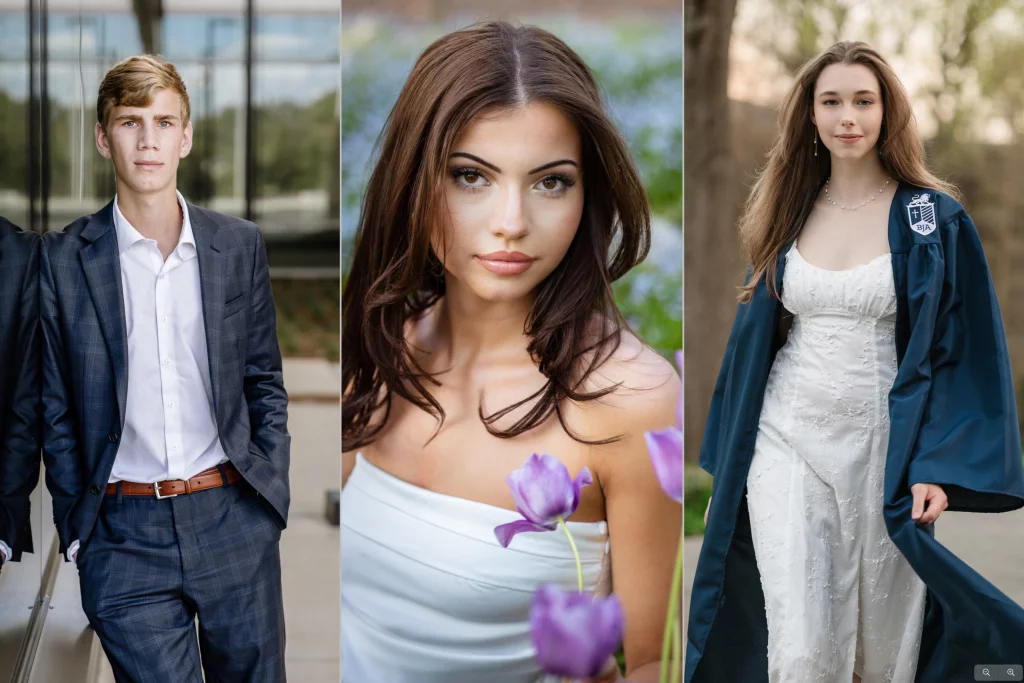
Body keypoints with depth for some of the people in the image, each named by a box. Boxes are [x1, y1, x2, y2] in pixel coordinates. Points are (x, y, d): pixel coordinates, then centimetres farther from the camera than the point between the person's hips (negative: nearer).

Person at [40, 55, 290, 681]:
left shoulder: (240, 246, 4)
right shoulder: (63, 260, -1)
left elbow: (265, 383, 10)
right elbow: (55, 412, 3)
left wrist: (270, 495, 3)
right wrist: (76, 530, 0)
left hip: (235, 522, 2)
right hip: (125, 538, -2)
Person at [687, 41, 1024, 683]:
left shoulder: (936, 220, -3)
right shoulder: (788, 213, 7)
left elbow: (965, 352, -4)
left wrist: (939, 467, -13)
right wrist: (732, 456, 14)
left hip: (885, 446, -2)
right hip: (788, 440, 2)